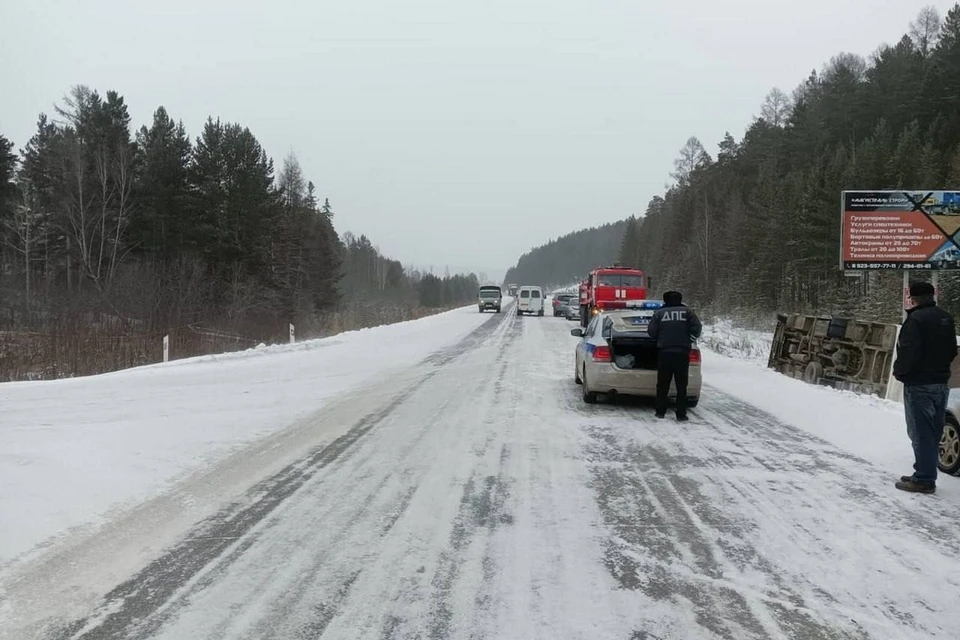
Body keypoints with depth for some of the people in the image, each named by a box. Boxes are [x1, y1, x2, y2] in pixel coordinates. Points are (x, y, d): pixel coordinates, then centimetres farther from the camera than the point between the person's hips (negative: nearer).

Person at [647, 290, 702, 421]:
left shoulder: (659, 313, 4)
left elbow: (651, 331, 0)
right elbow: (697, 327, -5)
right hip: (682, 352, 0)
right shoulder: (687, 312, 5)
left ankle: (660, 412, 11)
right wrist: (689, 341, 8)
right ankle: (681, 414, 1)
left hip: (664, 352, 0)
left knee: (663, 384, 9)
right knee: (681, 385, 4)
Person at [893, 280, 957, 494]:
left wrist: (899, 371, -6)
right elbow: (952, 351, 15)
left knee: (921, 433, -3)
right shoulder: (946, 318, 9)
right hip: (941, 383, 9)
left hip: (919, 384, -9)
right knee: (933, 432, 14)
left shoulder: (916, 319, -18)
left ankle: (923, 479, 2)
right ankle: (925, 475, 22)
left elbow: (908, 352, -23)